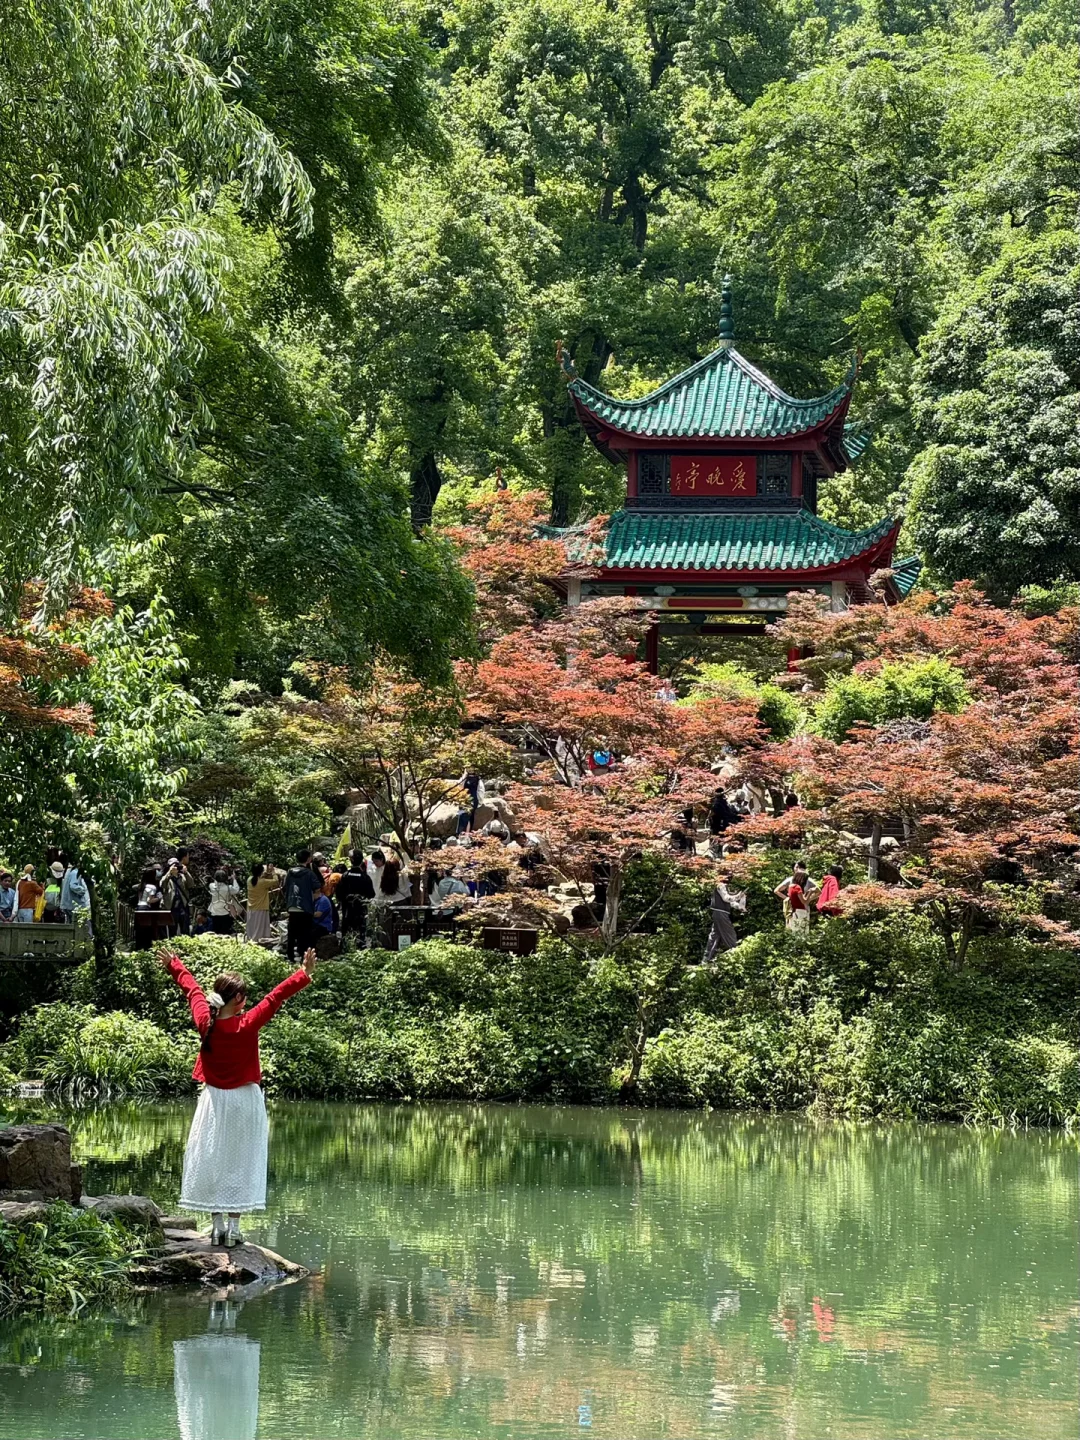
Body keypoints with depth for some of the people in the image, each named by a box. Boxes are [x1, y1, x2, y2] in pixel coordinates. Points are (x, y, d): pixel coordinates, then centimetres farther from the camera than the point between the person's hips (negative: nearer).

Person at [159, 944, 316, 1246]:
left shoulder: (205, 1021, -8)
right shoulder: (247, 1025, -18)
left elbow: (192, 989, 9)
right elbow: (275, 997, -17)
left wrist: (175, 966, 23)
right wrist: (304, 975, -14)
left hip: (214, 1100, 3)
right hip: (244, 1100, -3)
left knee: (212, 1161, 9)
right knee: (239, 1162, 3)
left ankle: (217, 1227, 11)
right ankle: (233, 1229, 2)